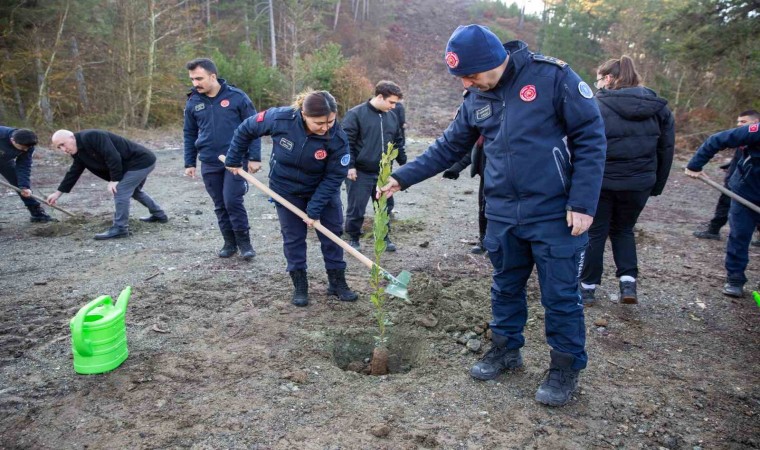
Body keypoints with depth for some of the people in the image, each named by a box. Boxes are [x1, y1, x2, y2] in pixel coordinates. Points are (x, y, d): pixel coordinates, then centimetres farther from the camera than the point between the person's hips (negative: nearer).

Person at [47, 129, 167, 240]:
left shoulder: (90, 137, -22)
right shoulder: (79, 152, 10)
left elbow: (113, 157, -27)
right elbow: (73, 172, 19)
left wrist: (115, 179, -19)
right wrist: (58, 193, 21)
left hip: (142, 161, -11)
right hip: (142, 162, 11)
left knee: (120, 191, -12)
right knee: (134, 191, 28)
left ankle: (120, 228, -4)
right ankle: (159, 215, 41)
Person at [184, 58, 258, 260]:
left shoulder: (236, 96, -7)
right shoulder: (193, 102, 3)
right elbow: (190, 134, 13)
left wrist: (253, 157, -7)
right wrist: (189, 163, 10)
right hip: (209, 164, 4)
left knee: (232, 201, -10)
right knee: (220, 205, 9)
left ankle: (244, 242, 7)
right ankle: (230, 242, 24)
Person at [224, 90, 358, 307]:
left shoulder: (338, 139, -29)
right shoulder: (280, 118, -29)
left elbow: (333, 177, -22)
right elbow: (246, 129, -12)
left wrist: (314, 209, -25)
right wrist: (233, 160, -3)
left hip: (322, 190, 0)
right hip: (286, 189, 0)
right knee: (293, 237, 6)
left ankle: (337, 282, 22)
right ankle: (299, 285, 20)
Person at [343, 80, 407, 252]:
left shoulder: (392, 117, 8)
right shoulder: (356, 114, -10)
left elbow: (398, 142, 17)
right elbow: (346, 142, -11)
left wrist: (404, 163, 16)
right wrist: (349, 166, -15)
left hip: (384, 173, 5)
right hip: (360, 173, -5)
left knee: (385, 207, 13)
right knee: (356, 209, 3)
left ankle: (385, 236, 29)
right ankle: (353, 239, 20)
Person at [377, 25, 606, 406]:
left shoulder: (552, 76, -11)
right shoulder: (475, 99, 6)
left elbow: (591, 136, -11)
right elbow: (448, 148, 13)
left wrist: (583, 203, -15)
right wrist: (403, 177, 7)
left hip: (554, 213, -5)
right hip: (503, 214, 5)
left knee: (560, 294, 4)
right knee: (505, 287, 17)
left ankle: (566, 368, 23)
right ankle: (505, 349, 37)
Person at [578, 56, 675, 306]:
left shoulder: (596, 106, -9)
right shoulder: (658, 107, 5)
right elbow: (666, 150, 8)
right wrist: (656, 186, 16)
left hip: (600, 182, -3)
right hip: (638, 184, 4)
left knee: (595, 233, 12)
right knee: (623, 230, 23)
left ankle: (588, 287, 18)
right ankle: (628, 282, 11)